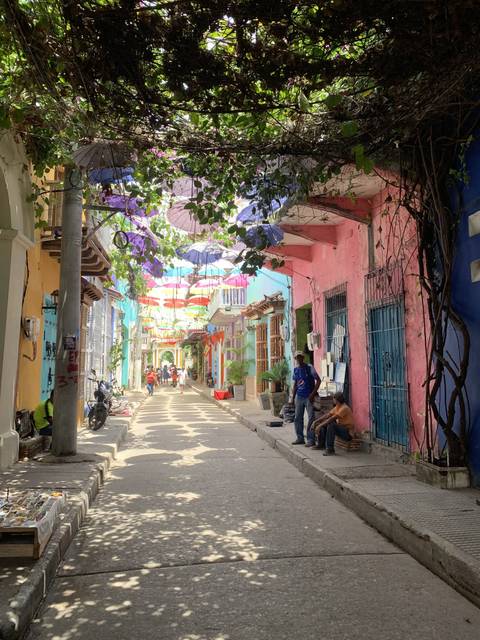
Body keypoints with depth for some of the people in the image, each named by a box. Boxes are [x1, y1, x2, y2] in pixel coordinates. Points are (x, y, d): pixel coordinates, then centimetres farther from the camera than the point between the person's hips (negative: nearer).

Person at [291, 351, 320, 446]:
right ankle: (300, 438, 22)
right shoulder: (295, 370, 9)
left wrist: (313, 393, -15)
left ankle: (311, 439, 2)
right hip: (299, 397, 6)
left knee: (311, 418, -4)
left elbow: (318, 380, -9)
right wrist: (293, 397, 13)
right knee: (298, 418, 10)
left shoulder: (309, 368, -8)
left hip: (309, 397, -6)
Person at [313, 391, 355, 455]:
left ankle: (330, 450, -29)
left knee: (331, 425, -33)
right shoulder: (337, 407, 7)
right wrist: (316, 421, -2)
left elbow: (332, 419, -27)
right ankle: (321, 444, 15)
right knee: (323, 424, 8)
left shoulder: (344, 408, -22)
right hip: (340, 429, 10)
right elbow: (327, 416, 8)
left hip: (348, 433, -10)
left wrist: (320, 426, -26)